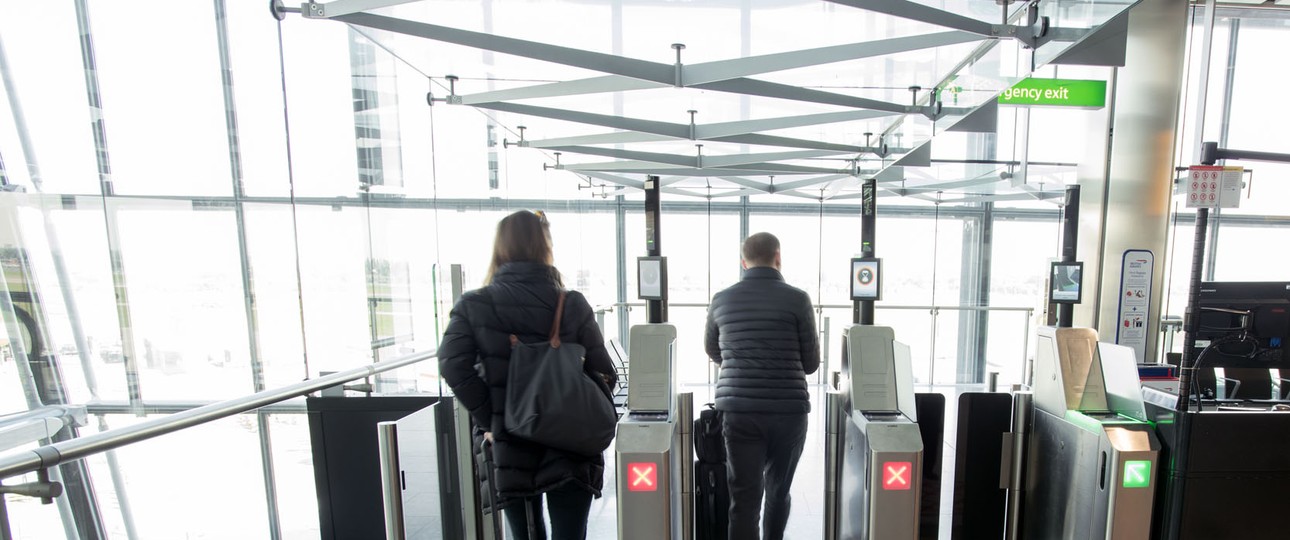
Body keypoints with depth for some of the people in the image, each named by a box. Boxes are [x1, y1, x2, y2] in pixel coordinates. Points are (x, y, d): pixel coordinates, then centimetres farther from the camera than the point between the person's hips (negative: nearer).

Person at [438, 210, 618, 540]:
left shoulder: (473, 306, -4)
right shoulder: (573, 305, -5)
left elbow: (454, 366, -15)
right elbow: (604, 375, -6)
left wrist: (489, 421, -6)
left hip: (511, 451, 1)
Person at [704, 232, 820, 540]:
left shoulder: (721, 300, 3)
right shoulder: (797, 299, -5)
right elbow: (811, 363, 2)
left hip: (738, 411, 1)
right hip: (788, 410, 0)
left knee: (744, 497, 5)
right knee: (778, 490, 21)